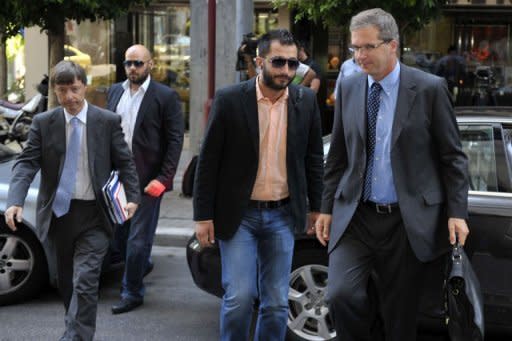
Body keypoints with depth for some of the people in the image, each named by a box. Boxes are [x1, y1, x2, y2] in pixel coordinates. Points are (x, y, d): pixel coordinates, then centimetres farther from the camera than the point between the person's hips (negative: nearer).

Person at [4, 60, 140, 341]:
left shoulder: (108, 121, -3)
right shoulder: (43, 123, 0)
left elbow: (125, 162, 2)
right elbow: (26, 163, -8)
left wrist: (132, 197, -12)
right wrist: (15, 201, -23)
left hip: (94, 215, -3)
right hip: (59, 213, 3)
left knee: (85, 283, -11)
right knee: (66, 281, 15)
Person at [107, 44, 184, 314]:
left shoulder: (165, 96, -7)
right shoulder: (115, 92, 9)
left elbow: (175, 140, -9)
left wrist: (163, 179, -14)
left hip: (147, 179, -5)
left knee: (138, 239, 1)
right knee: (118, 233, 16)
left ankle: (132, 293, 15)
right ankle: (141, 265, 43)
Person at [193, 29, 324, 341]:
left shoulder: (306, 101, 0)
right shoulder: (230, 100, -9)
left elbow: (314, 158, 10)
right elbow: (208, 161, -5)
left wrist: (316, 208, 10)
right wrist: (203, 216, -6)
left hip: (283, 216, 3)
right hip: (239, 215, -3)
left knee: (277, 303, 6)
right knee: (240, 297, -7)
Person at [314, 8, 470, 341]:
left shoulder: (430, 88, -5)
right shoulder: (349, 88, 6)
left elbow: (453, 157, -2)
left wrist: (457, 212, -7)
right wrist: (327, 207, 10)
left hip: (406, 220, -2)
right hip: (355, 217, 3)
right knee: (341, 295, -15)